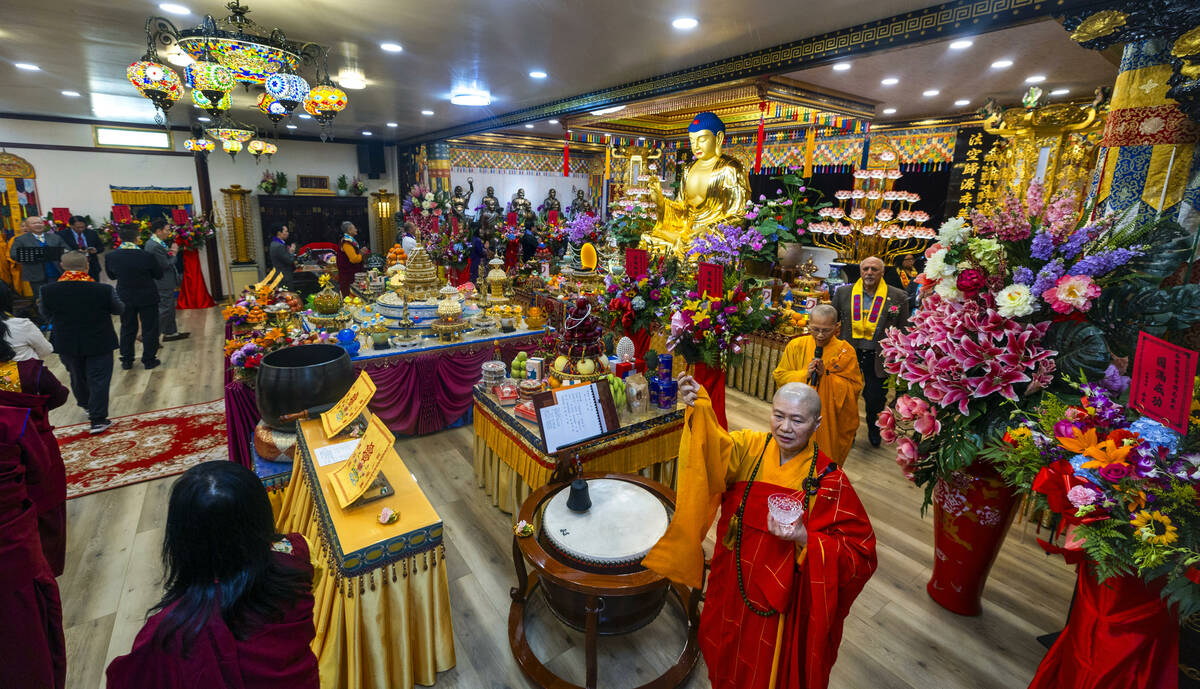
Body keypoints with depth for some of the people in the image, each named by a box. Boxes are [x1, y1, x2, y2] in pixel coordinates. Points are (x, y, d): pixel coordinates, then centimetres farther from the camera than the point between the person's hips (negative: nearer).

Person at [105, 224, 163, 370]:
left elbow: (111, 276, 6)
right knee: (149, 328, 8)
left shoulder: (110, 256, -9)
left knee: (127, 329, 16)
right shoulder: (146, 256, -20)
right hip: (147, 297, -3)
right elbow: (159, 275, -6)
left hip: (125, 298, 4)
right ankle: (149, 360, 13)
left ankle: (126, 361, 22)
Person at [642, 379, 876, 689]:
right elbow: (717, 449, -34)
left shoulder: (829, 480, -17)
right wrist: (699, 408, -52)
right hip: (734, 587, 3)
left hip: (784, 599, -2)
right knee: (730, 659, 27)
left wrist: (804, 538, -31)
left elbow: (857, 552, -14)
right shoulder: (750, 448, -12)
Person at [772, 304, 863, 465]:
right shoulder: (796, 345, -4)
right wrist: (804, 374, -17)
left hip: (829, 420, -1)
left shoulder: (845, 352, -7)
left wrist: (826, 376, -20)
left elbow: (854, 387, -8)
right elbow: (780, 376, -1)